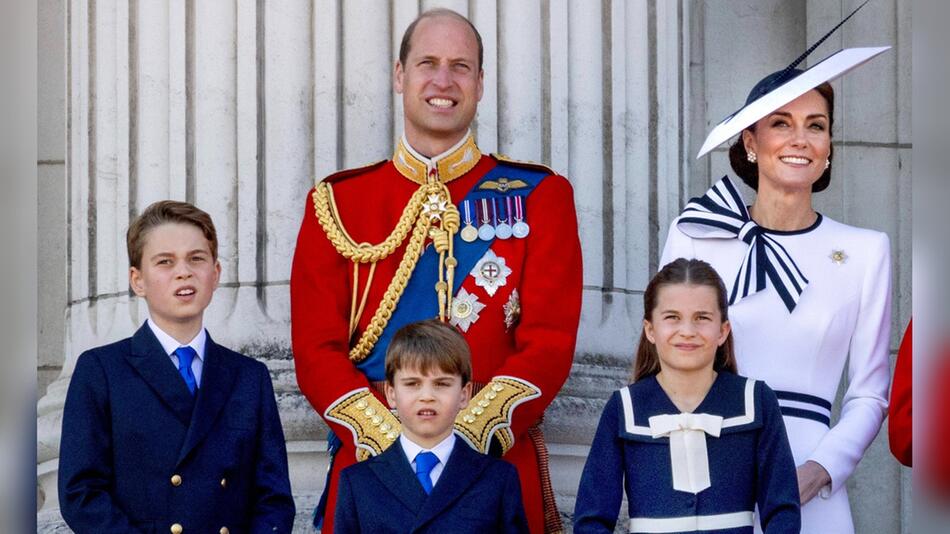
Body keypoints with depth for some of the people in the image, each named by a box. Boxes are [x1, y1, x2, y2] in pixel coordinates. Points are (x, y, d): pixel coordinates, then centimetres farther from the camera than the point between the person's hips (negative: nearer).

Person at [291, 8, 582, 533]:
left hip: (499, 462, 0)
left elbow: (549, 342, -4)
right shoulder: (336, 202, 6)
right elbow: (316, 348, 0)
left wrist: (468, 438, -16)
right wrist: (391, 441, -14)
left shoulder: (539, 195, 4)